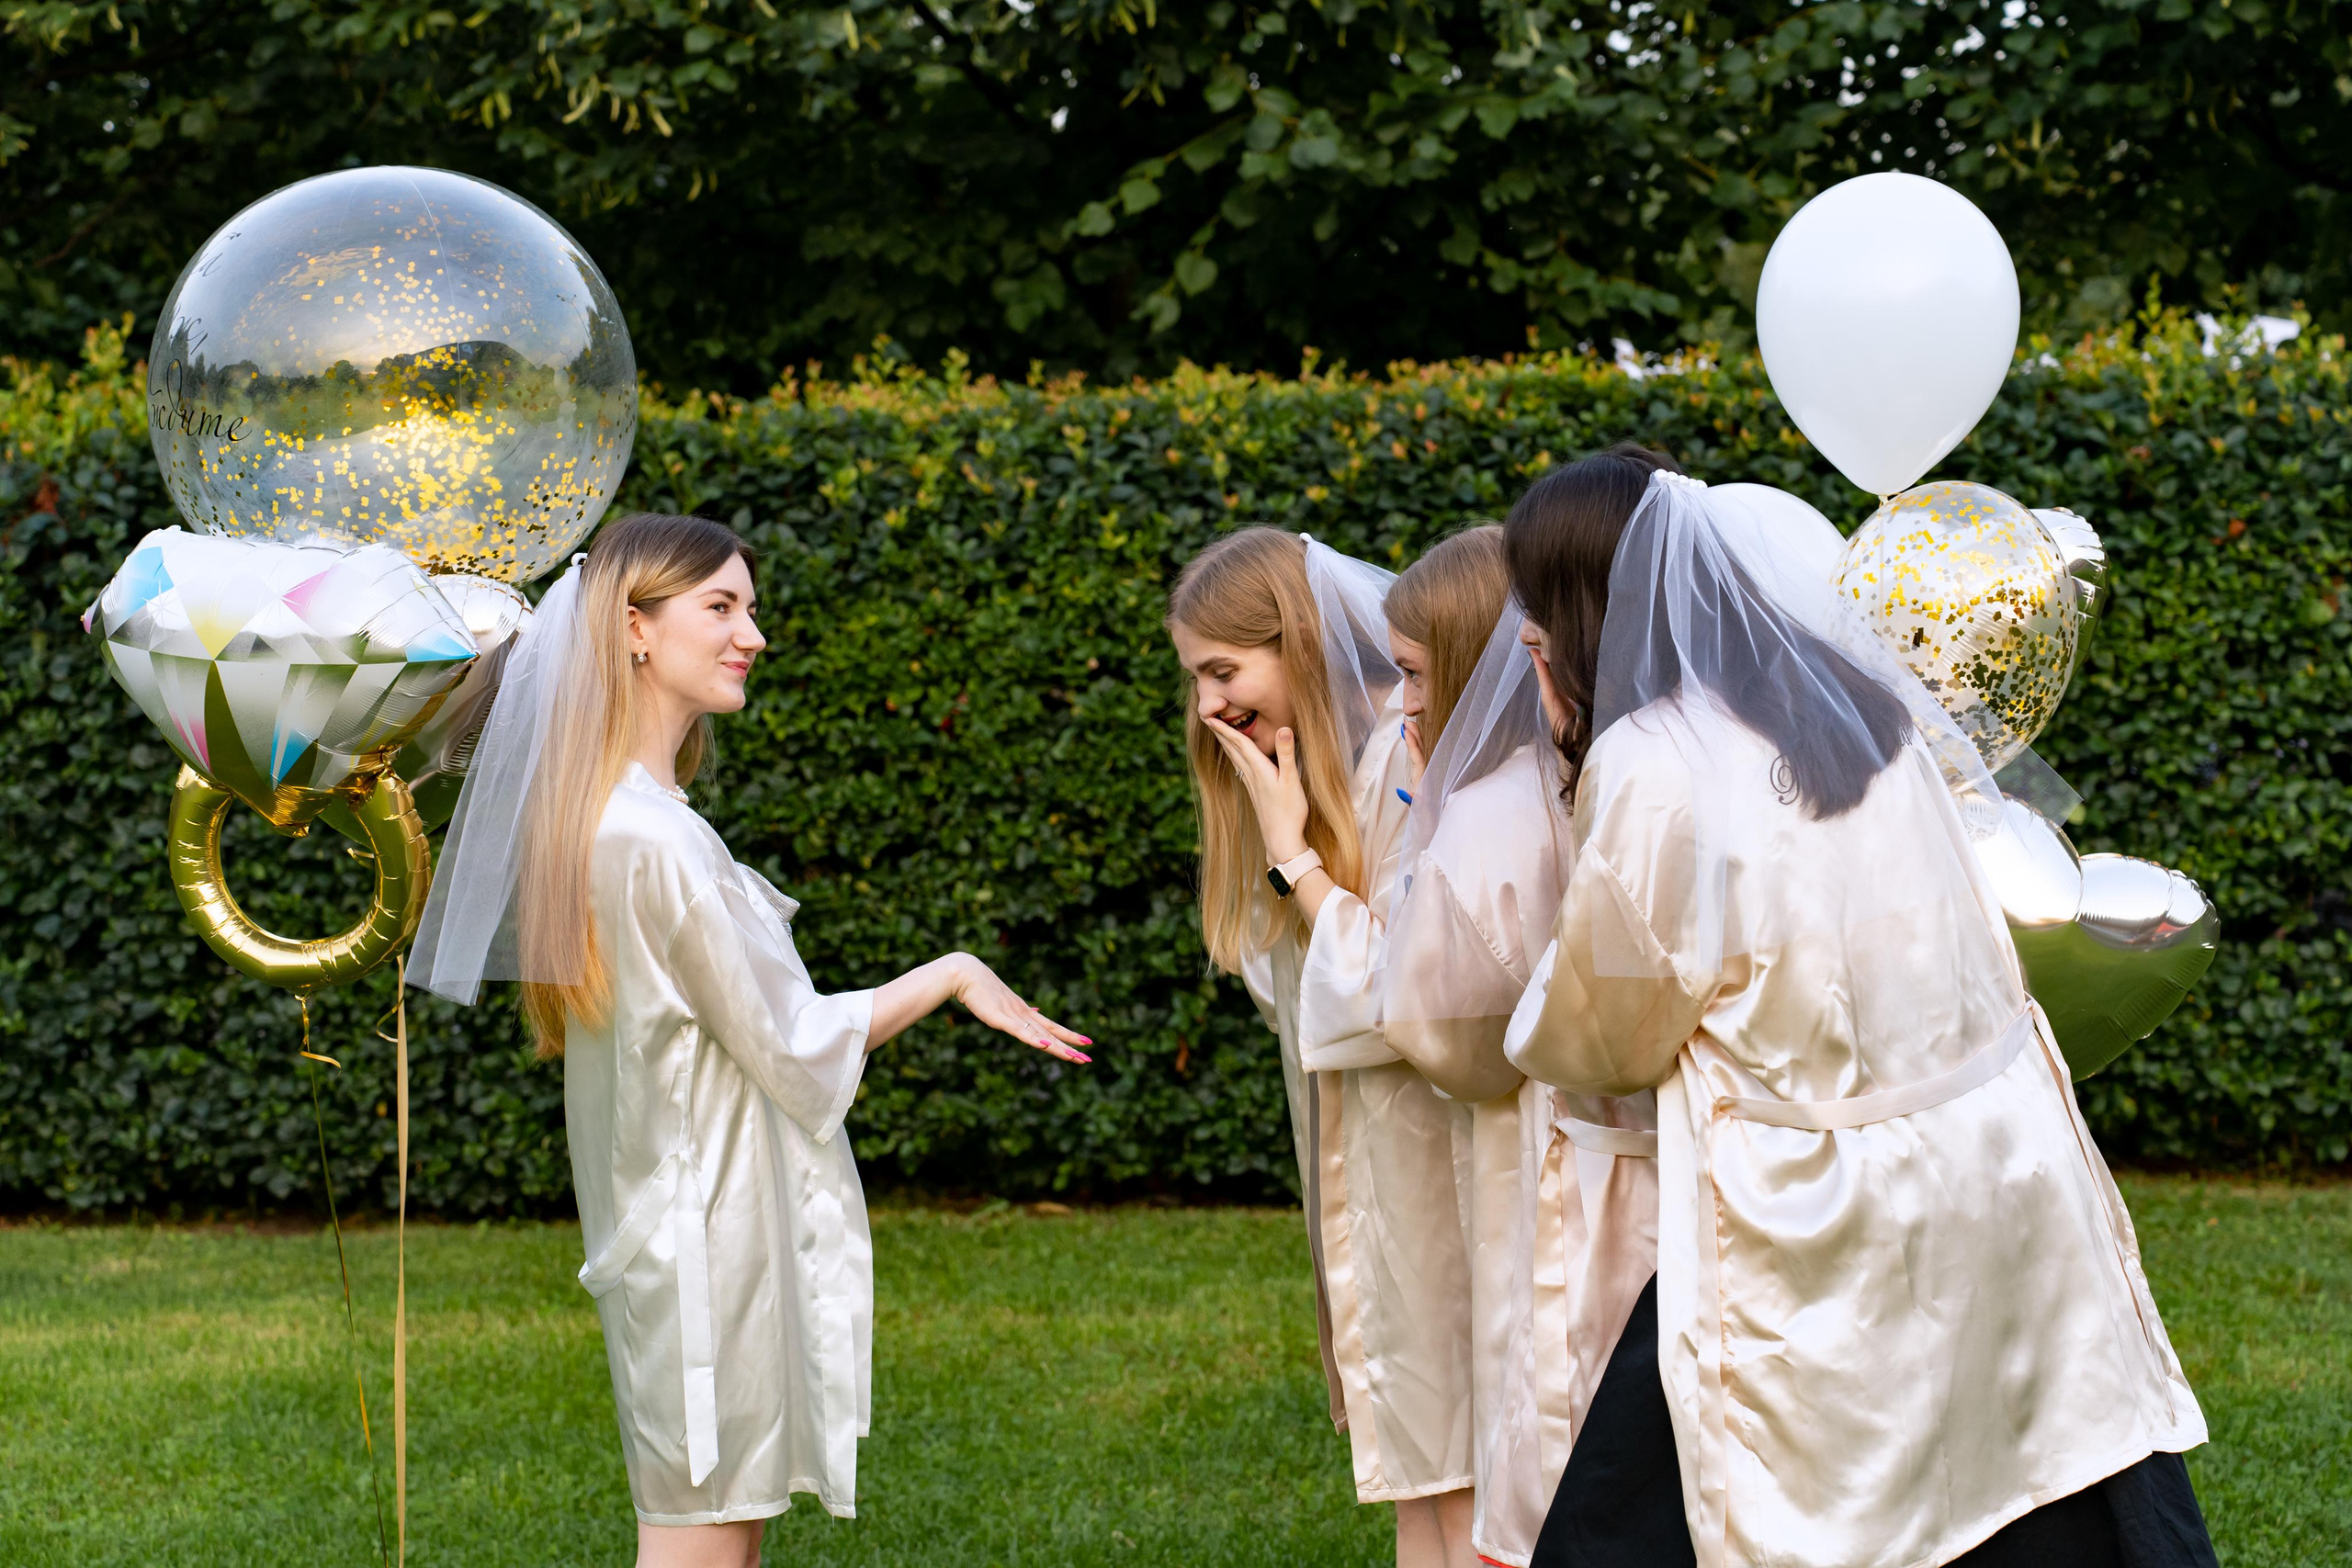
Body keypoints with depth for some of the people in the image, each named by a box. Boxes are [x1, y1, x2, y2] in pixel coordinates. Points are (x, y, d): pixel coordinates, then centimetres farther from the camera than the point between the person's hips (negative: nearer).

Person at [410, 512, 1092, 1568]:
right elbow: (789, 1045, -14)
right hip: (710, 1230, -10)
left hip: (675, 1220, 10)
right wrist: (951, 976, -5)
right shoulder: (655, 837, -21)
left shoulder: (597, 816, 10)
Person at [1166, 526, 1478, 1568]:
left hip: (1428, 1153, -9)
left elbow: (1403, 987, -20)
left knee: (1456, 1481, -3)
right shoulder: (1310, 768, 11)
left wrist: (1291, 850, -14)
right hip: (1354, 1150, 9)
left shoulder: (1408, 759, -16)